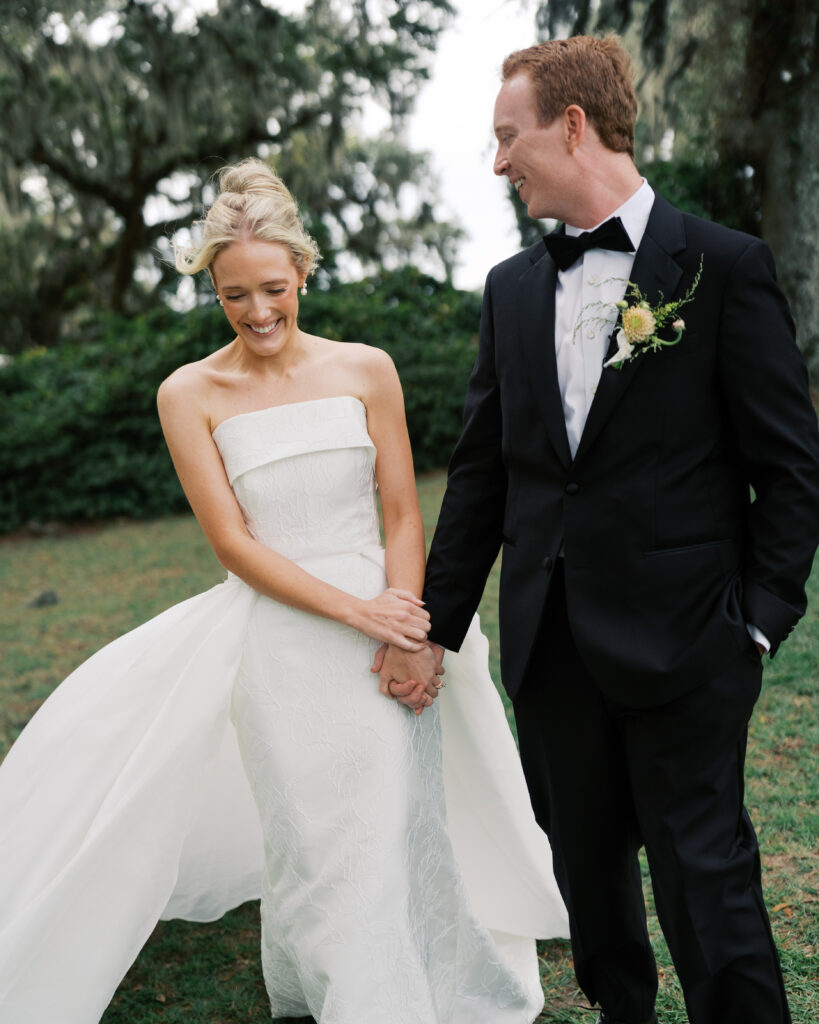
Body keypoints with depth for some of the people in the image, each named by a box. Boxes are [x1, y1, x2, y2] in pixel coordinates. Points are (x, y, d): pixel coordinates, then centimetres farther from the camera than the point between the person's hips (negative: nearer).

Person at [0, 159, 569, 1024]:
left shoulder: (366, 370, 2)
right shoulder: (191, 394, -3)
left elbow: (403, 517, 2)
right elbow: (233, 542, -6)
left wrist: (409, 640, -10)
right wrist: (353, 610, -15)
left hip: (388, 618, 2)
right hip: (280, 642, -1)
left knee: (401, 828, 6)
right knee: (315, 842, 6)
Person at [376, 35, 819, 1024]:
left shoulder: (723, 265, -5)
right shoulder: (512, 287, 10)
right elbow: (480, 471, 12)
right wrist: (435, 624, 11)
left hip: (682, 644, -5)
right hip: (551, 643, 5)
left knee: (703, 878, 0)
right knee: (587, 867, 17)